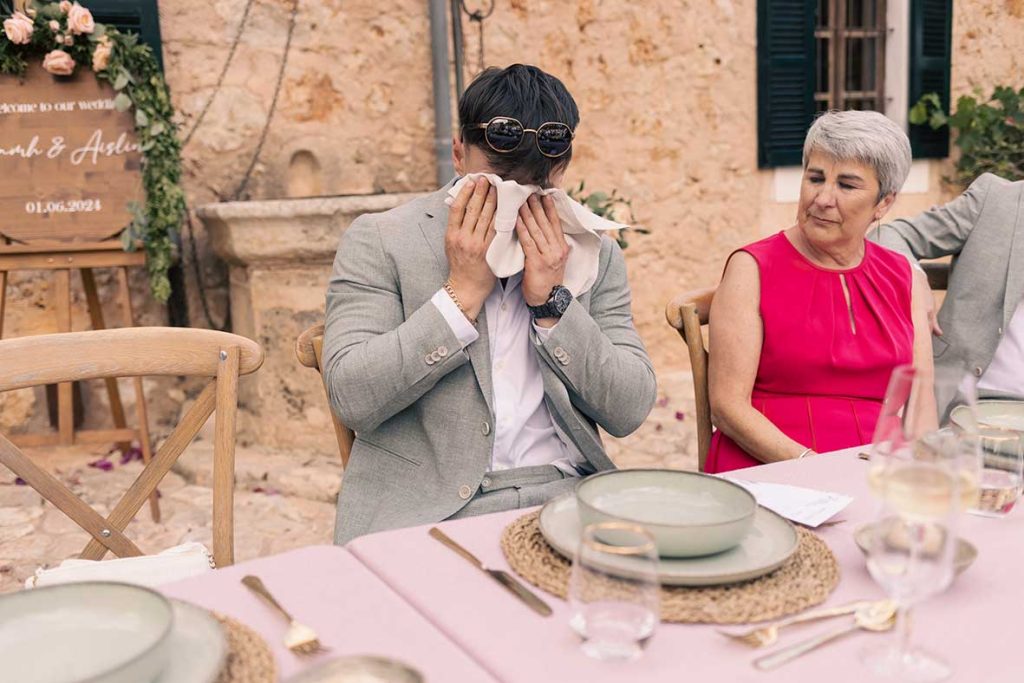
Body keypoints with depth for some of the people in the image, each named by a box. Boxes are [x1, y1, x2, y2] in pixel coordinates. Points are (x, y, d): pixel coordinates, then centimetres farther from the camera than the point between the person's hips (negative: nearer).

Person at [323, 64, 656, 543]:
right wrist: (463, 291, -11)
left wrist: (552, 303, -6)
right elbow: (351, 397, -10)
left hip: (568, 498, 3)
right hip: (425, 512, -3)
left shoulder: (596, 254, 11)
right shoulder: (379, 242, 1)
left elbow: (629, 412, 4)